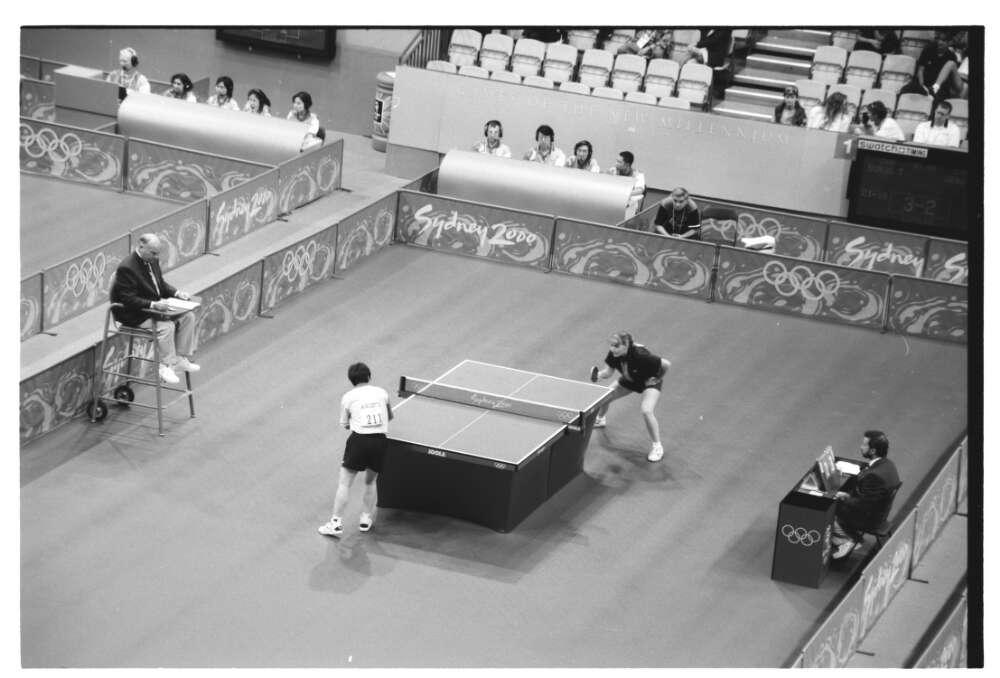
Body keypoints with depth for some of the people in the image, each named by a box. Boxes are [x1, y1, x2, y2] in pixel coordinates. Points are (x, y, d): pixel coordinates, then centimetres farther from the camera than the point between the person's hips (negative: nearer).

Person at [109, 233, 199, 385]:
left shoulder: (152, 260, 3)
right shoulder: (126, 268, -24)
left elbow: (160, 284, 18)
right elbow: (129, 300, -26)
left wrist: (177, 293, -1)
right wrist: (153, 305, -35)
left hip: (154, 307, 9)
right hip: (133, 314, -9)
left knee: (187, 316, -1)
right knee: (166, 326, -28)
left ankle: (181, 359, 3)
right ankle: (166, 366, -15)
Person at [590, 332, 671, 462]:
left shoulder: (639, 355, -42)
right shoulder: (614, 354, -25)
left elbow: (666, 364, -37)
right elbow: (608, 372, -15)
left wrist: (657, 378, -20)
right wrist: (597, 374, -37)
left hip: (649, 382, -7)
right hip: (629, 381, 7)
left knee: (646, 411, -28)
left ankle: (657, 446, -9)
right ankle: (600, 420, 48)